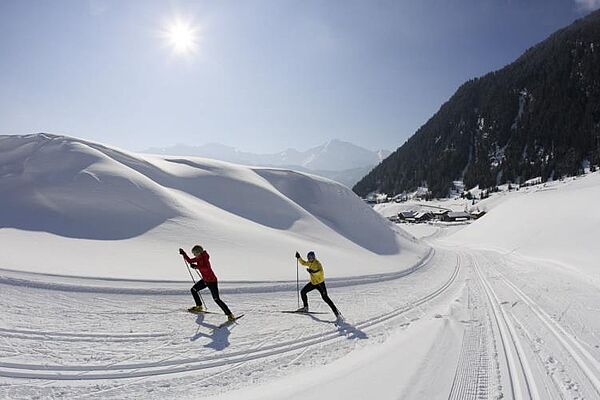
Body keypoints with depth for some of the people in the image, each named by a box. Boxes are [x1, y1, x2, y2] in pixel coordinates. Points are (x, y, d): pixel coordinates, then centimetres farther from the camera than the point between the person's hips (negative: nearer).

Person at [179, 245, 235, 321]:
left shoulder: (204, 258, -20)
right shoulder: (198, 258, 5)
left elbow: (206, 268, -35)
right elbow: (190, 261, 18)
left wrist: (196, 266, -32)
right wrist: (184, 254, 8)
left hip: (212, 281, -9)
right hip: (205, 280, 9)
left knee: (216, 299, -11)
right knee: (193, 290, 13)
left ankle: (230, 315, -7)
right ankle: (199, 306, 29)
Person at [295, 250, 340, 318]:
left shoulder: (317, 263, -21)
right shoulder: (310, 263, 6)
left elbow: (320, 272, -37)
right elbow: (303, 263, 25)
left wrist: (313, 271, -50)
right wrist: (299, 257, 14)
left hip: (320, 283, -9)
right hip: (313, 282, 9)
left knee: (325, 298, -14)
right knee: (303, 292, 6)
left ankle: (336, 311, -9)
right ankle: (305, 307, 21)